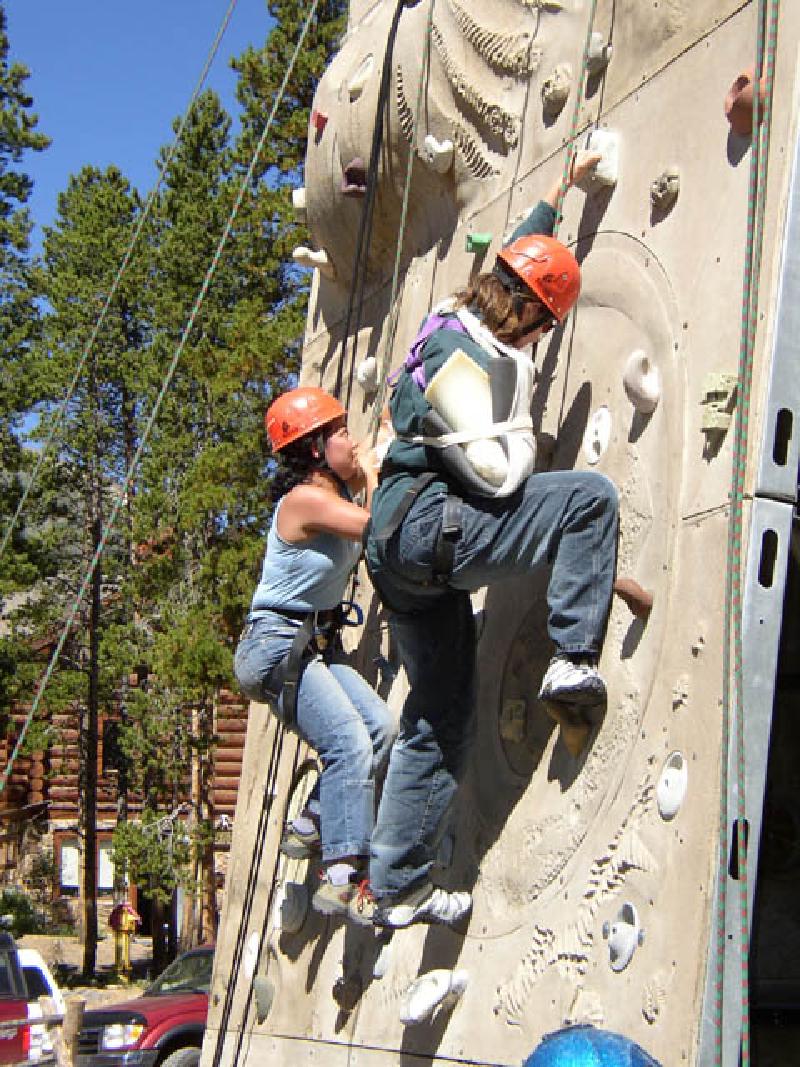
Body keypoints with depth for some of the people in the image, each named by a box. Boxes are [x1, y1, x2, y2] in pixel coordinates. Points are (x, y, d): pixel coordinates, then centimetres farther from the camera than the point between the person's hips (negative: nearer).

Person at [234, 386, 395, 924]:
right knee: (351, 744, -19)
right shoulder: (305, 500, -20)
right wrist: (372, 476, -8)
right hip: (277, 643, -9)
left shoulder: (340, 488, 6)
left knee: (381, 727, -1)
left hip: (315, 642, 9)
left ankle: (309, 827, 11)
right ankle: (342, 879, -16)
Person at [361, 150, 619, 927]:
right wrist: (523, 435, 1)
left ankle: (398, 888, 15)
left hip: (394, 542, 10)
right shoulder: (468, 359, -13)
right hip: (427, 524, -10)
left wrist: (562, 189, 45)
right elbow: (498, 475, -20)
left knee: (436, 723, 11)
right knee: (590, 495, -8)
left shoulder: (457, 322, 16)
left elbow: (518, 257, 35)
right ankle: (573, 659, -10)